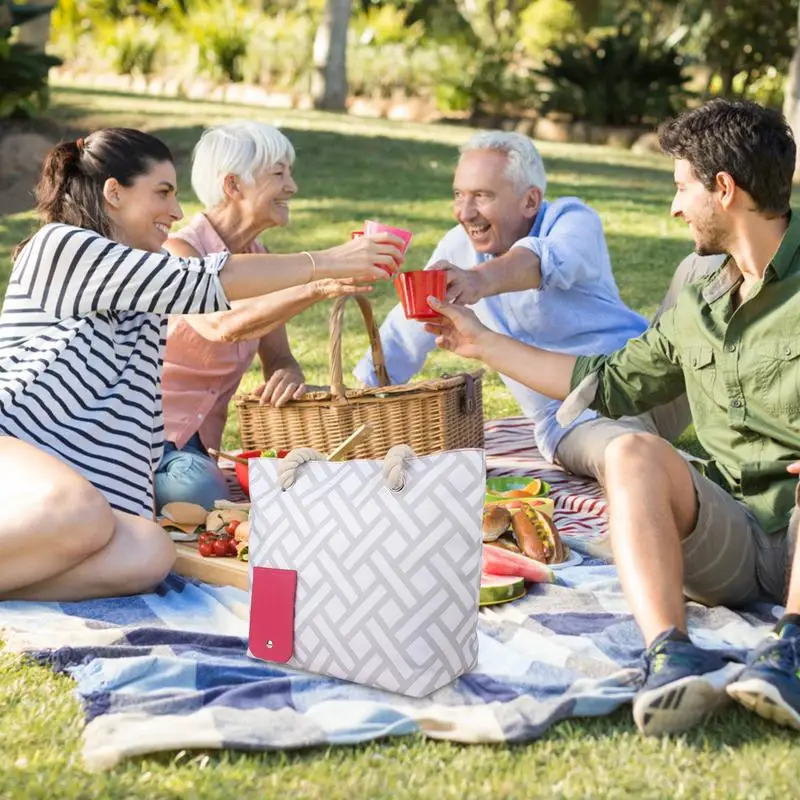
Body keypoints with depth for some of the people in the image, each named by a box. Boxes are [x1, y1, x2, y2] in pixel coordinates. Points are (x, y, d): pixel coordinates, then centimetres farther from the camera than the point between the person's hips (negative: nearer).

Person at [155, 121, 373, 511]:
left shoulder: (258, 259, 7)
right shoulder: (179, 252, -17)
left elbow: (278, 359, 7)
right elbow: (221, 325, -37)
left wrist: (287, 376, -19)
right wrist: (318, 288, -48)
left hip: (198, 447, 7)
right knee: (203, 491, -33)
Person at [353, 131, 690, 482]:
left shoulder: (572, 219, -10)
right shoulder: (458, 248, 5)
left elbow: (545, 262, -35)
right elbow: (405, 333, 13)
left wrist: (481, 279, -56)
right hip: (577, 423, 2)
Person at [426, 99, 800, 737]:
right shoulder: (700, 307, 19)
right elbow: (610, 383, 29)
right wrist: (482, 342, 33)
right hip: (733, 536, 5)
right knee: (632, 452, -24)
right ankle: (670, 658, -45)